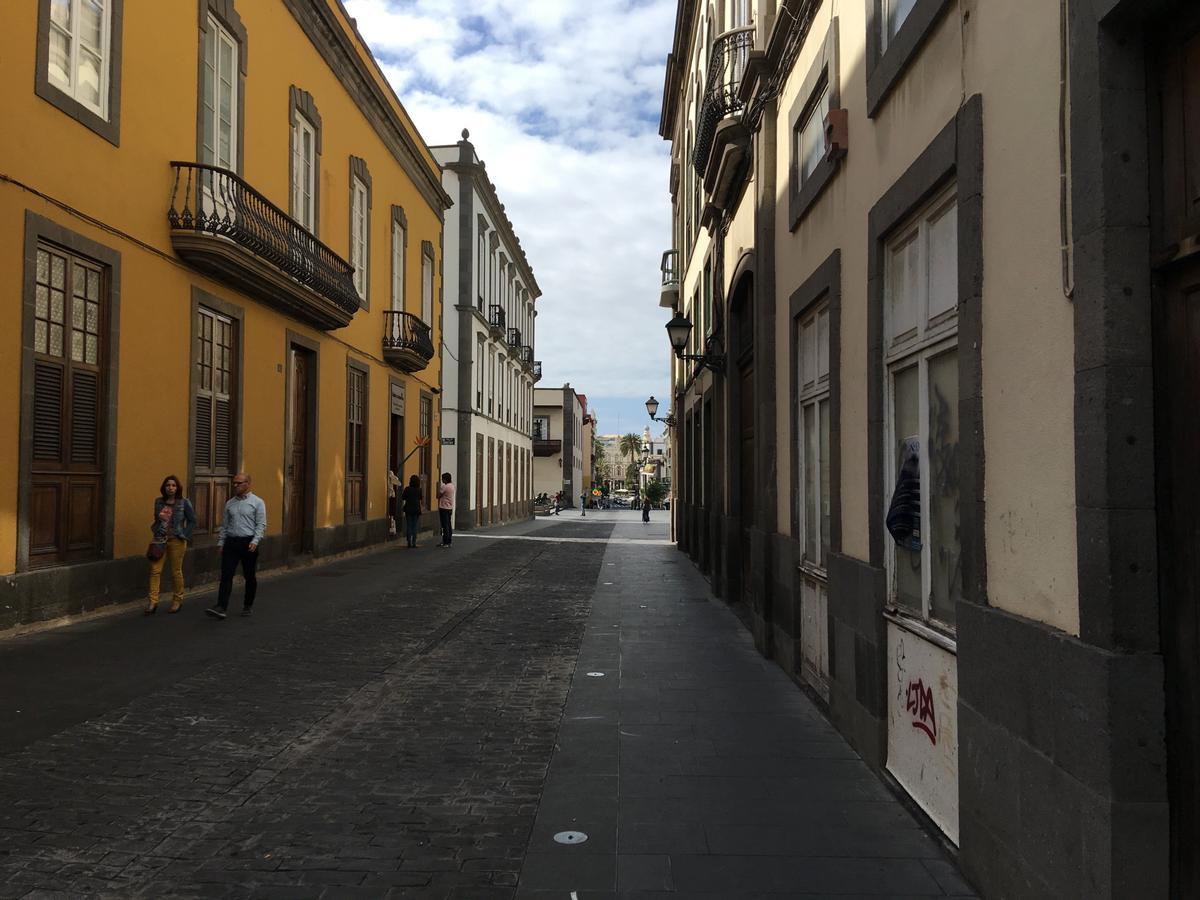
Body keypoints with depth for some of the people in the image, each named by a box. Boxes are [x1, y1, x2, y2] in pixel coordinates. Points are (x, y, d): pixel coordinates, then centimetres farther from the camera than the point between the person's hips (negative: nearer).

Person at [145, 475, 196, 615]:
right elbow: (156, 519, 20)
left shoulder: (184, 502, -4)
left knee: (176, 572, 5)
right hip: (160, 540, 3)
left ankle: (178, 600, 19)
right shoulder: (159, 502, 7)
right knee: (155, 570, -5)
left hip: (176, 541, -3)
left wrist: (185, 535, -7)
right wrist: (155, 531, 5)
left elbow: (192, 520, -1)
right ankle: (152, 601, -1)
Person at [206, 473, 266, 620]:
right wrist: (221, 543, 10)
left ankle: (248, 606, 22)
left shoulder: (257, 502, -3)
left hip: (248, 543, -3)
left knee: (249, 576, 8)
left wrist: (255, 541, -19)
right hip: (231, 542, 3)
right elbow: (224, 525, 15)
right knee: (226, 575, -7)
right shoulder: (229, 503, 11)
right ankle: (221, 608, -12)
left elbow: (261, 525, -8)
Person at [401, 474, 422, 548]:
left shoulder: (407, 489, -6)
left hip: (408, 509, -1)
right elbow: (421, 500, 7)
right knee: (414, 526, 5)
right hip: (416, 509, 1)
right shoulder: (419, 490, -2)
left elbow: (402, 499, -3)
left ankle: (409, 542, 6)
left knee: (409, 526, 7)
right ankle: (414, 542, 3)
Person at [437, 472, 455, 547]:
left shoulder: (444, 487, -16)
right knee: (448, 525, 12)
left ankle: (446, 542, -5)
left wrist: (438, 487, 0)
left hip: (444, 508, -9)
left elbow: (438, 496, -10)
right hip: (450, 508, 9)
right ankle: (448, 542, 15)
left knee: (445, 526, -6)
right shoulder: (452, 486, 11)